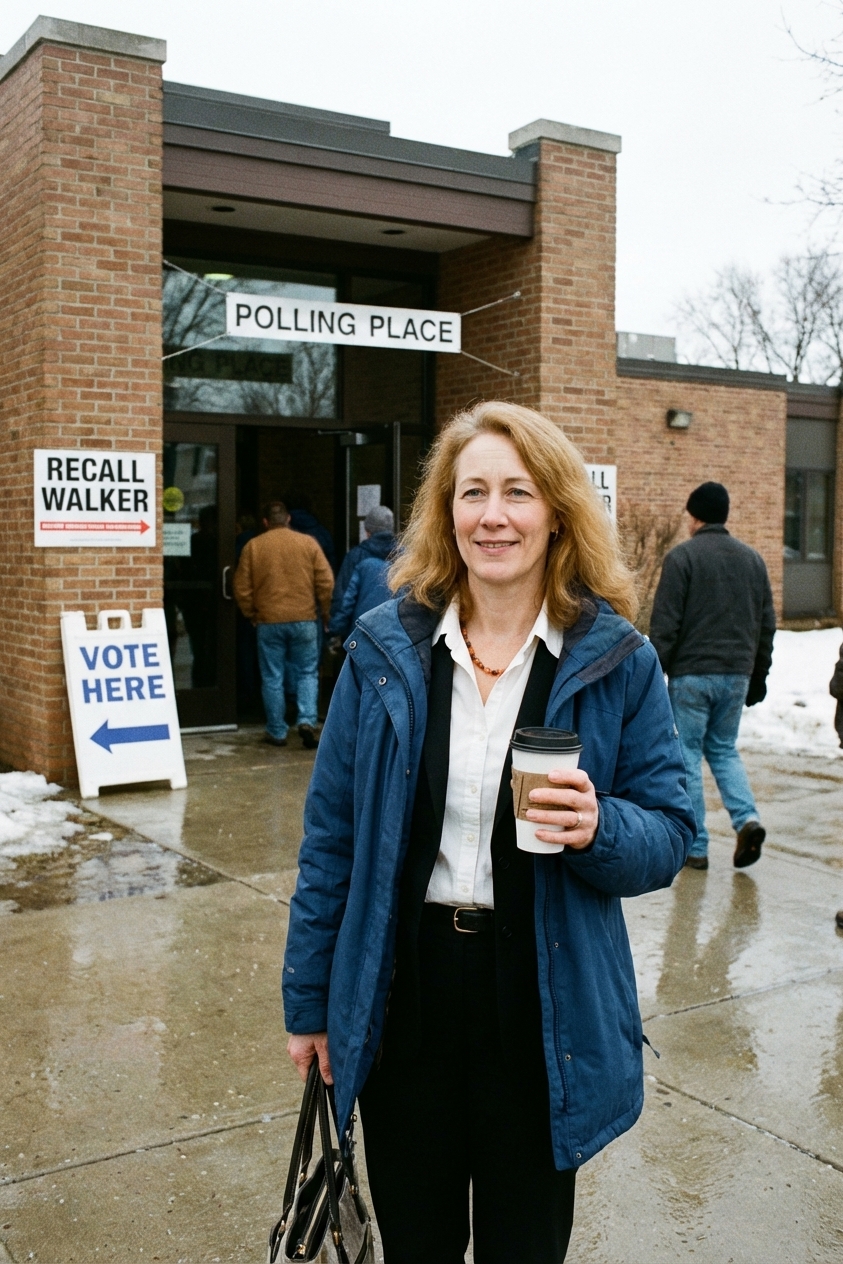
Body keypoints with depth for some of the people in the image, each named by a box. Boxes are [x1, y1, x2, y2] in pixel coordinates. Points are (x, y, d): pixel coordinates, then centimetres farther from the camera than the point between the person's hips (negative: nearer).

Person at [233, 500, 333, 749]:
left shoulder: (253, 546, 0)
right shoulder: (308, 543, 0)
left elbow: (242, 588, 1)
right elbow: (326, 582, -2)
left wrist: (251, 614, 15)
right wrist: (324, 612, 11)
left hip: (268, 622, 0)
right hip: (304, 619, 0)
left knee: (272, 678, 8)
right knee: (307, 673, 11)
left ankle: (277, 732, 12)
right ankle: (307, 720, -7)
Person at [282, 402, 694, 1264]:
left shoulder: (617, 661, -6)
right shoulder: (386, 648, -4)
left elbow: (669, 834, -2)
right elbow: (332, 831, 1)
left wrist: (600, 828, -24)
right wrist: (309, 998, 4)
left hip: (542, 1007, -1)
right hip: (403, 993, 1)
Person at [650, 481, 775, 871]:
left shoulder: (682, 556, -7)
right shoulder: (752, 558, 10)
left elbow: (664, 624, -11)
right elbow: (767, 624, 13)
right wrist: (758, 675, 20)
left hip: (691, 674, -5)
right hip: (737, 674, 5)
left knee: (687, 755, 4)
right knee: (724, 749, 19)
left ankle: (695, 847, 7)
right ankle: (747, 818, -2)